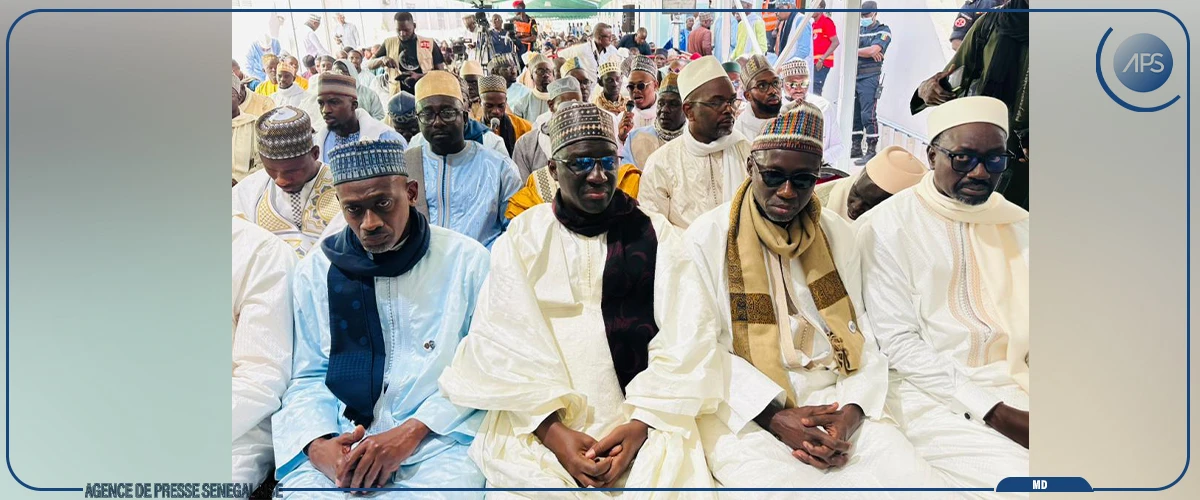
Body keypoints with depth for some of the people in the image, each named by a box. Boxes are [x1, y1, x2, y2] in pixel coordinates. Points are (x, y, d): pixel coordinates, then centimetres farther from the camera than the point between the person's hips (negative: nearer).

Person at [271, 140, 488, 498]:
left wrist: (410, 433, -12)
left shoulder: (467, 261, -2)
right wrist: (318, 445, -10)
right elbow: (308, 378, 10)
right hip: (340, 442, 2)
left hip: (439, 437, -1)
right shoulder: (314, 270, 7)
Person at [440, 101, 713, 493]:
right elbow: (505, 340, -2)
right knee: (528, 475, -26)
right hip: (538, 415, 0)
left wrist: (643, 424, -15)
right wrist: (553, 430, -15)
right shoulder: (523, 237, 8)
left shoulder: (655, 235, 9)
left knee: (670, 468, -25)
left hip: (641, 412, 1)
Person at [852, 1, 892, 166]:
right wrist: (868, 52, -8)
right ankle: (856, 148, 17)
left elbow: (873, 50, -13)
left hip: (869, 78, -6)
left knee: (868, 115, -13)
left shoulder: (883, 31, 2)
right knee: (853, 114, 8)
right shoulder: (858, 30, 18)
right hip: (853, 77, 6)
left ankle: (871, 151, -13)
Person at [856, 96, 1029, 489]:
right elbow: (899, 343, -9)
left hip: (1015, 383, 5)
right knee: (1015, 476, -25)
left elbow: (1030, 322, 10)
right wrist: (996, 414, -16)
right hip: (934, 392, -5)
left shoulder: (1017, 224, 12)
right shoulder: (885, 228, -5)